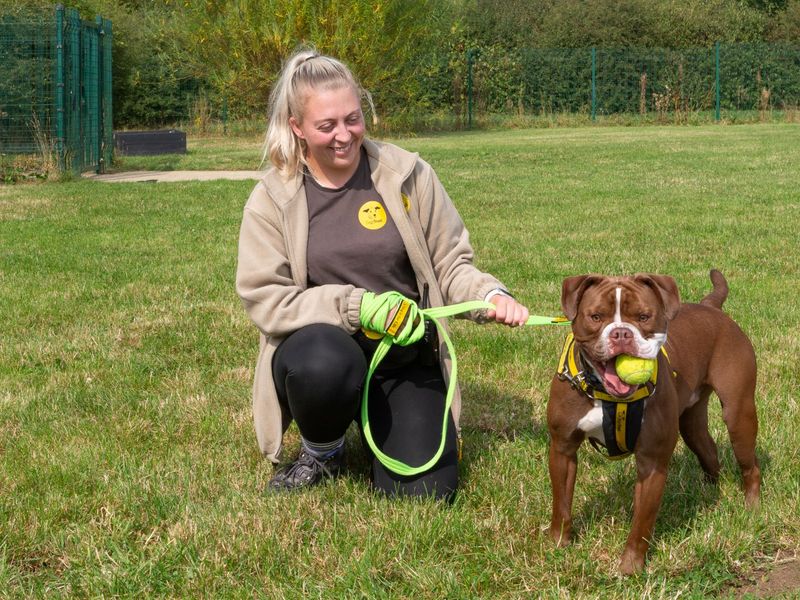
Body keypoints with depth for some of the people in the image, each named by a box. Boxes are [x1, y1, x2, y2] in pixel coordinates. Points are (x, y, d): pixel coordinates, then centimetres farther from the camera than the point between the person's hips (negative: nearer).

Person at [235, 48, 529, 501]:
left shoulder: (408, 174, -3)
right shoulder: (273, 199, -5)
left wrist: (490, 295, -18)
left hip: (406, 355, 1)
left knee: (424, 490, -14)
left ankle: (380, 421, 22)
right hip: (320, 350, -1)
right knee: (325, 364, -39)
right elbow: (264, 298, -10)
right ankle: (322, 453, -2)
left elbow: (450, 264, 4)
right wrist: (357, 307, -21)